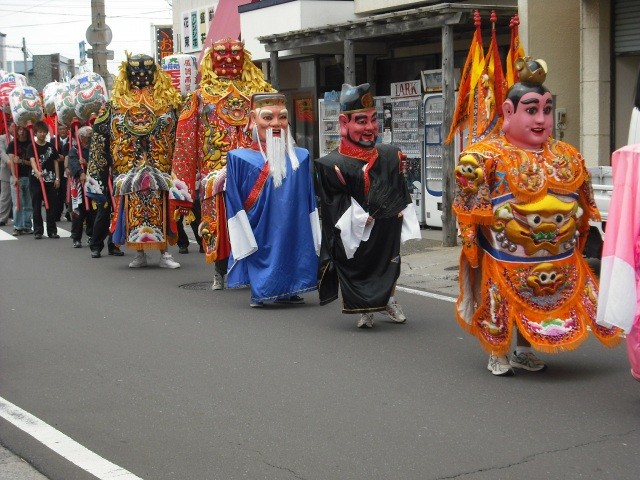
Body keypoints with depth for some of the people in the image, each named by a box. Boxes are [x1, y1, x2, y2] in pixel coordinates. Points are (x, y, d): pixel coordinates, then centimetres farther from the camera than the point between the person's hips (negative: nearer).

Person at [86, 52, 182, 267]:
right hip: (129, 170, 1)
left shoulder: (167, 102, 7)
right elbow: (100, 136, 7)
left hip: (161, 170, 0)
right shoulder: (116, 105, 7)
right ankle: (139, 253, 12)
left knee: (161, 210, -2)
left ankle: (164, 253, 5)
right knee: (133, 210, 1)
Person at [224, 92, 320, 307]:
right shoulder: (239, 158, -3)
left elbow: (310, 203, 11)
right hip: (260, 239, -3)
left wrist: (315, 242, 8)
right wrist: (244, 243, -8)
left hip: (294, 239, 3)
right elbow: (235, 205, -3)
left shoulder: (301, 157, 8)